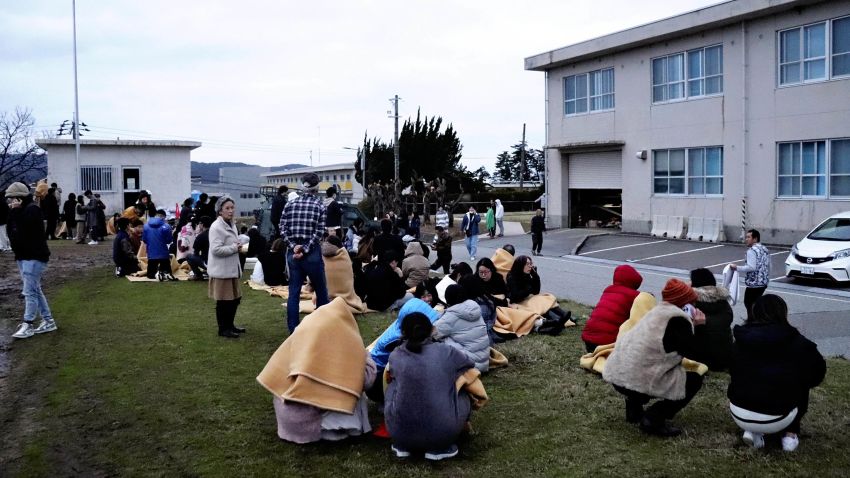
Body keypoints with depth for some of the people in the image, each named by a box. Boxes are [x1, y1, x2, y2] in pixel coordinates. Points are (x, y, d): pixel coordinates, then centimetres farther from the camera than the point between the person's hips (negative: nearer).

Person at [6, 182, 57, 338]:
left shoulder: (32, 209, -14)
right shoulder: (17, 212, 13)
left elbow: (23, 228, -27)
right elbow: (10, 231, 4)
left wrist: (15, 211, -20)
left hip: (34, 257, -10)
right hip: (23, 256, 10)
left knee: (30, 291, -10)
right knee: (35, 290, 12)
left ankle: (28, 325, -7)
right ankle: (48, 321, 18)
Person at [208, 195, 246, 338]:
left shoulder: (231, 224, 13)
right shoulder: (216, 227, -17)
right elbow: (216, 249, -25)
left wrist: (238, 246, 6)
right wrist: (234, 248, -17)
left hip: (232, 269, 10)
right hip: (221, 270, -9)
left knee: (235, 298, 16)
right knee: (223, 301, 0)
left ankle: (230, 325, 29)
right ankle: (223, 329, 11)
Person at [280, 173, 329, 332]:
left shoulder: (290, 204, 5)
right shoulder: (320, 206, -3)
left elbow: (283, 229, -2)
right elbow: (319, 232, -12)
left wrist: (294, 246, -7)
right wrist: (305, 250, -12)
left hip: (293, 252, 3)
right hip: (312, 253, -3)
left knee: (293, 293, 6)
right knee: (321, 291, 10)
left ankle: (293, 330, 7)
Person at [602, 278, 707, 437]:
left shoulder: (658, 311, 18)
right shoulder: (678, 319, -9)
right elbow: (692, 352, -3)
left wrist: (691, 325, 20)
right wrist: (697, 326, 9)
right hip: (639, 380, -9)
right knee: (694, 379, 5)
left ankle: (633, 407, 23)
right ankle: (653, 419, -4)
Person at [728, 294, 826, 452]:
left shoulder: (742, 338, 9)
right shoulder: (796, 342, 2)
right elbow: (818, 370, 12)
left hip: (739, 414, 2)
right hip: (776, 418, -2)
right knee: (801, 386, 26)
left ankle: (752, 431, 16)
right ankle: (790, 434, 18)